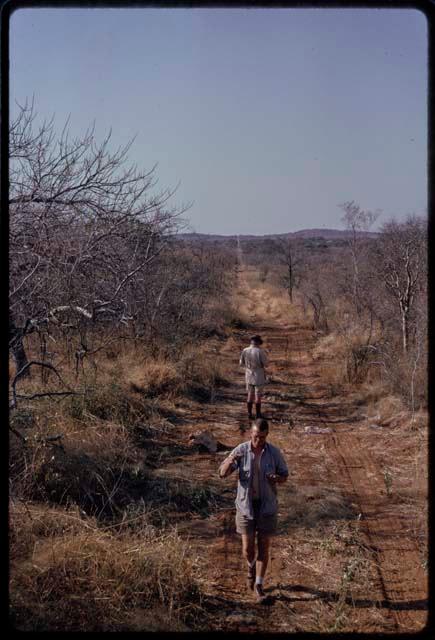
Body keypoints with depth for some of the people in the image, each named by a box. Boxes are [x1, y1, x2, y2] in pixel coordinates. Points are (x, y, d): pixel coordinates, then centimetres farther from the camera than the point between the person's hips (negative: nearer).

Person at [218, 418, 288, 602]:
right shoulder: (241, 450, -11)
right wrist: (230, 461, -39)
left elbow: (285, 475, 3)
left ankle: (258, 586, 20)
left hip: (267, 506, 0)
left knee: (263, 548, 4)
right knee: (248, 549, 2)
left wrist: (277, 479, -22)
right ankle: (252, 566, 38)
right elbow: (223, 473, -15)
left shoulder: (274, 452, -9)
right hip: (246, 505, 0)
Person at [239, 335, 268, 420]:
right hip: (259, 376, -4)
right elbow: (266, 364, -14)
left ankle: (249, 414, 19)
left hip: (248, 376, 4)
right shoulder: (260, 351, -20)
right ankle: (258, 415, 14)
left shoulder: (244, 351, -6)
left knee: (250, 395, 16)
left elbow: (241, 364, 4)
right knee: (258, 396, 7)